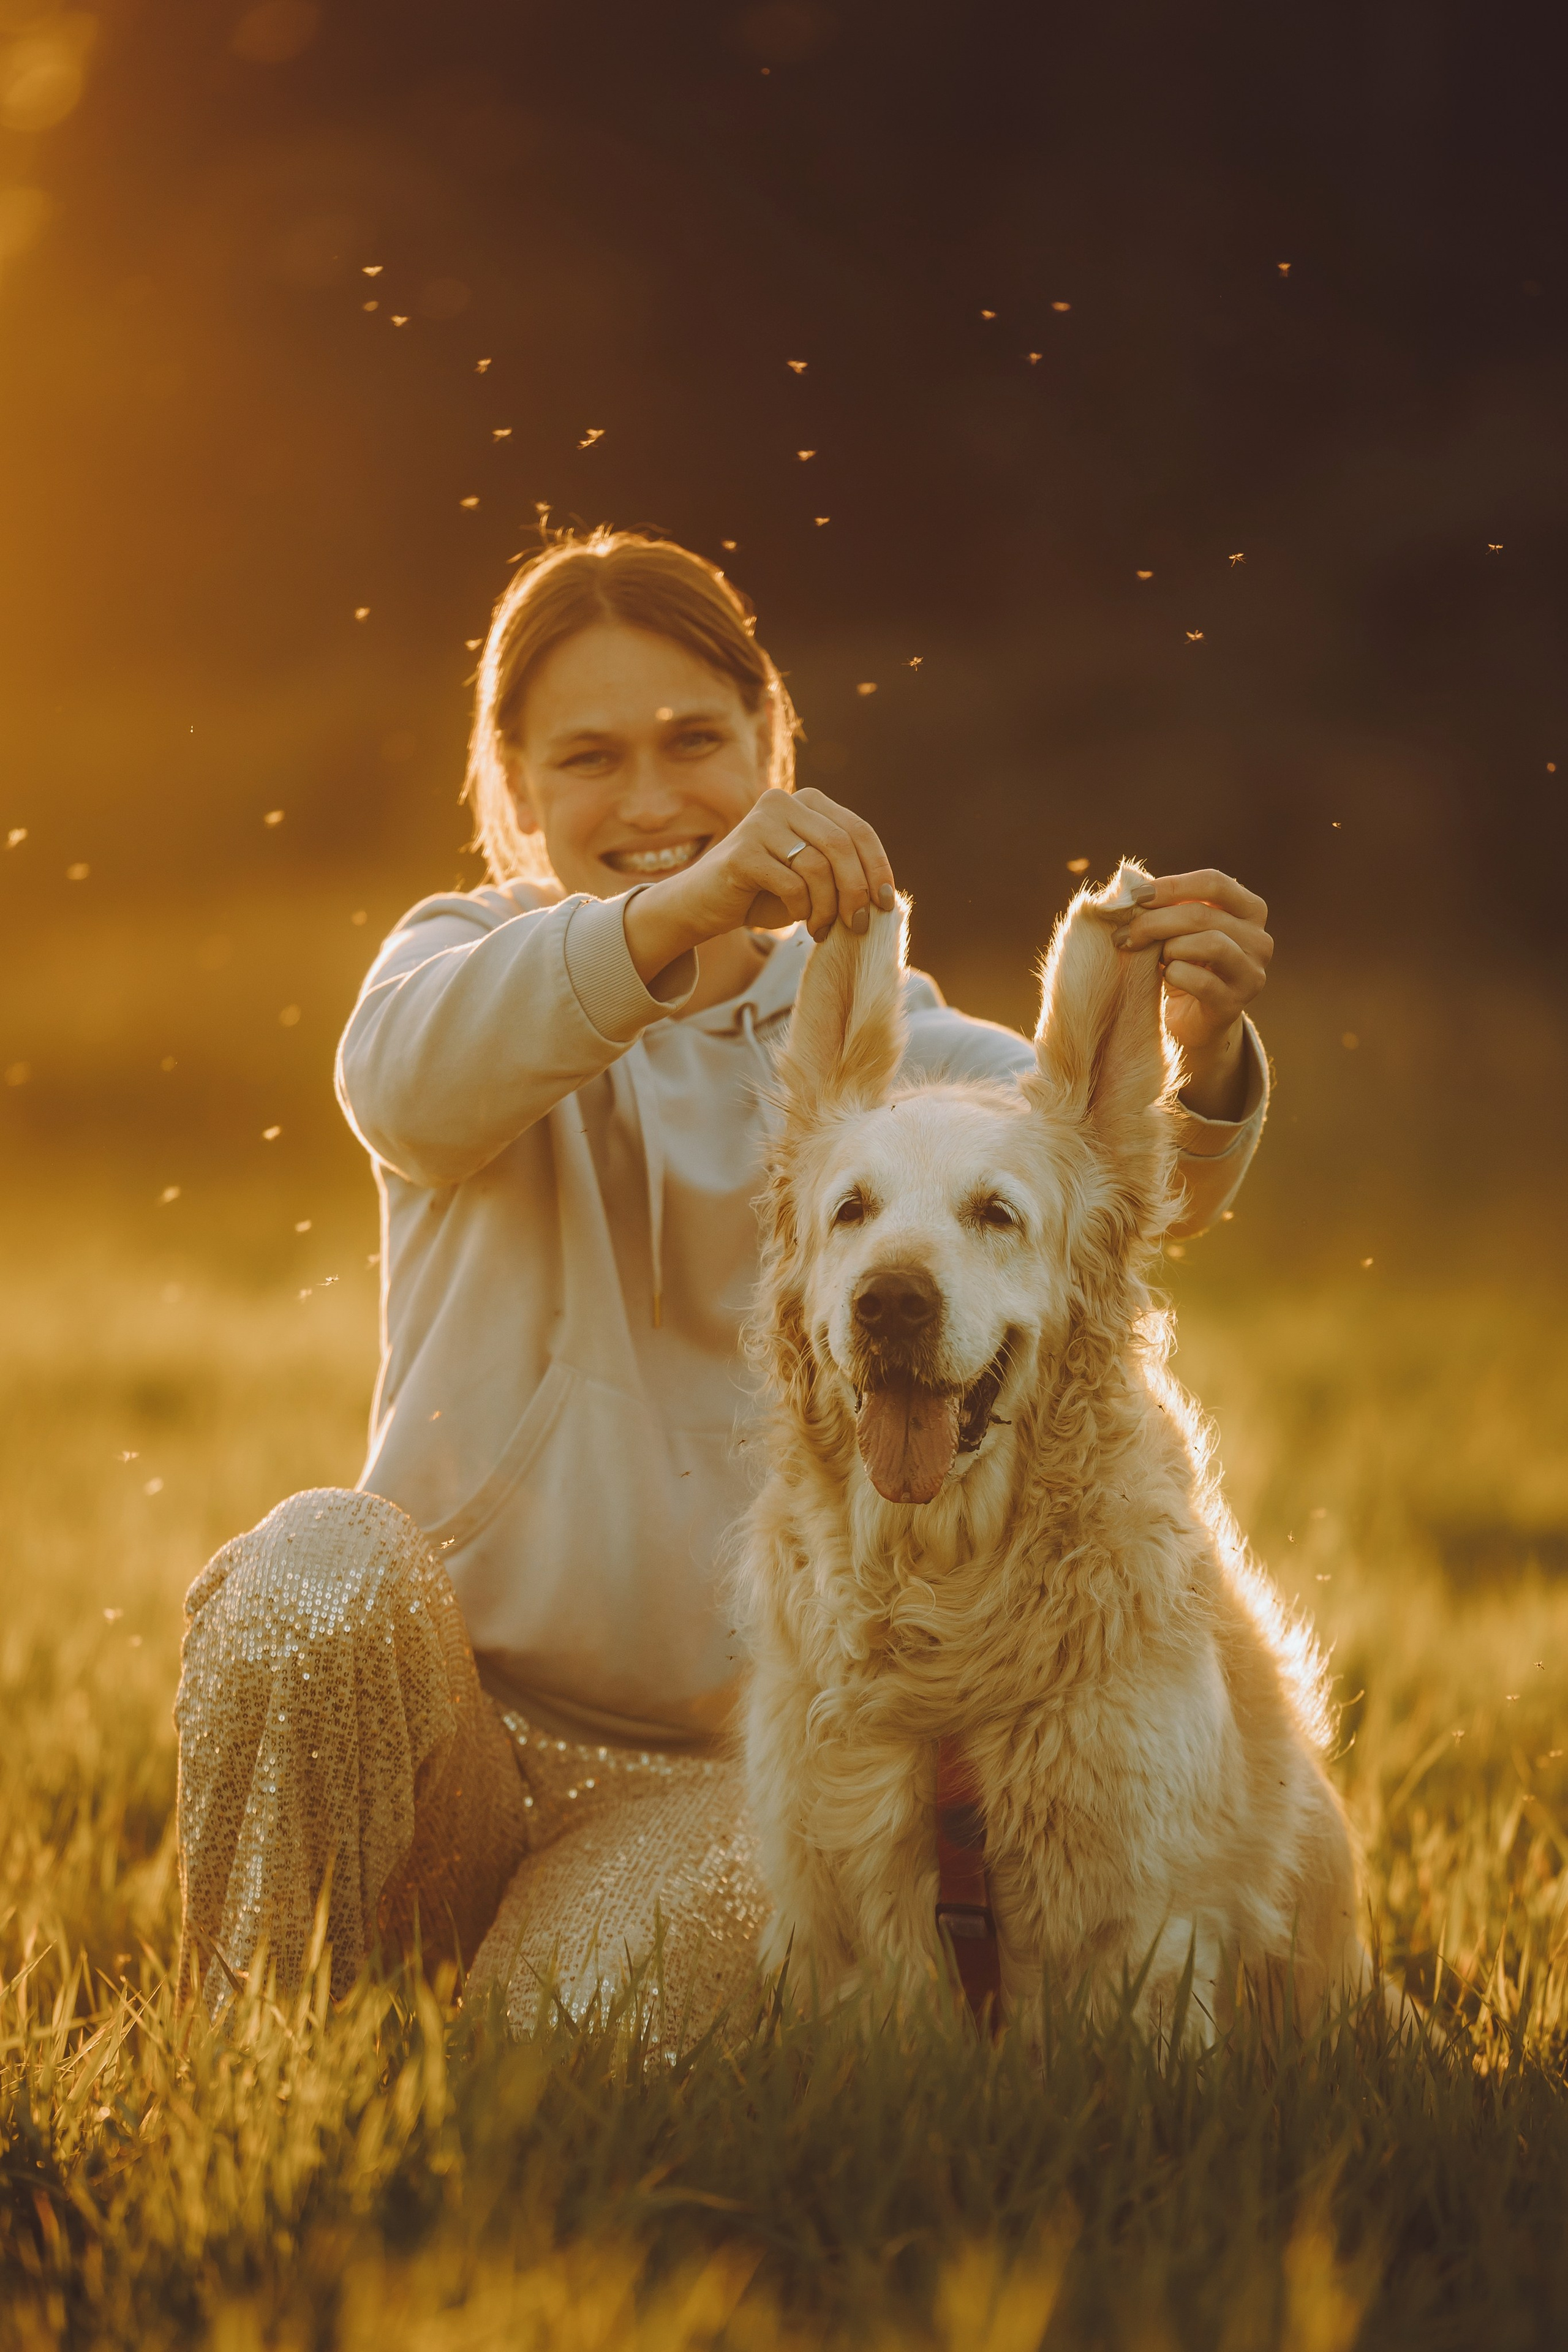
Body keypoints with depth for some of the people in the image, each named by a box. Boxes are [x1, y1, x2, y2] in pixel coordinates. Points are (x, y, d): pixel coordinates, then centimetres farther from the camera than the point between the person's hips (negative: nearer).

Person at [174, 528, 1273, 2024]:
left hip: (716, 1763, 0)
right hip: (454, 1717, 1)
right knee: (320, 1567, -32)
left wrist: (1196, 1063, -38)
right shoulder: (473, 954, 4)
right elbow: (406, 1078, -23)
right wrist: (672, 915, -42)